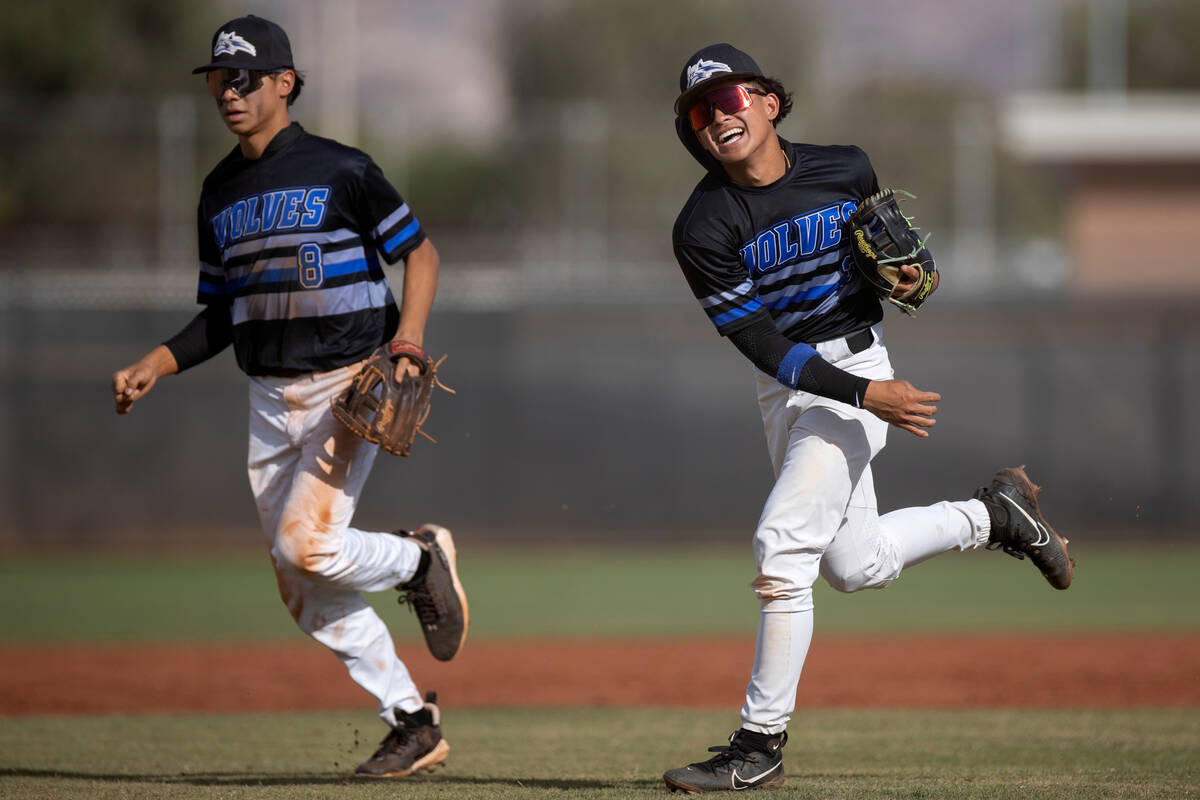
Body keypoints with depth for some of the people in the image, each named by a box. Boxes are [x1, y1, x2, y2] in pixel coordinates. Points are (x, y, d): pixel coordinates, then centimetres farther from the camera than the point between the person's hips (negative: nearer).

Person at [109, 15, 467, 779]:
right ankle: (415, 722, 12)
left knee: (307, 546, -23)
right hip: (270, 401, 7)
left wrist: (408, 337, -17)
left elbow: (420, 250, -2)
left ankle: (421, 558, 7)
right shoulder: (220, 193, 12)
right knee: (305, 594, 3)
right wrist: (155, 366, 4)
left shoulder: (340, 171, -7)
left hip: (348, 388, -7)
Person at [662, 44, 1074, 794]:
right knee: (856, 565, 13)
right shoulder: (704, 229, -13)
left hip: (857, 361, -3)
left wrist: (906, 279, -8)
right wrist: (867, 396, -27)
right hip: (786, 388, 3)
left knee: (783, 542, -17)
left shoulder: (848, 171, -7)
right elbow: (764, 345, -18)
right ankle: (994, 515, 37)